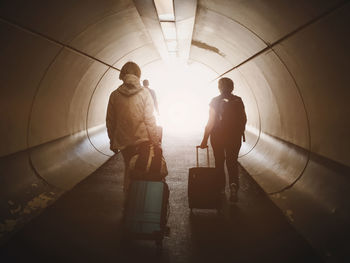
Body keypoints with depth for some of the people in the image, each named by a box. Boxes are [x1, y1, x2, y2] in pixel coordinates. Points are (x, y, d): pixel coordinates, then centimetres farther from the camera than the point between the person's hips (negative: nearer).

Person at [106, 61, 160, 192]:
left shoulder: (114, 95, -2)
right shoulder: (144, 93, -10)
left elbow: (110, 121, 4)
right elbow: (150, 120, -11)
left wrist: (113, 142, 15)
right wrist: (155, 142, -3)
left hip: (123, 141, 3)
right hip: (142, 140, -2)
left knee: (128, 169, 19)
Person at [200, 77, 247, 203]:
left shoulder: (215, 101, -11)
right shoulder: (238, 100, -1)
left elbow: (211, 122, -14)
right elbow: (244, 119, 7)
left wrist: (205, 139, -9)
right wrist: (241, 133, 23)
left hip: (218, 137, -2)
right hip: (234, 137, 2)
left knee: (219, 162, 15)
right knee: (232, 162, 12)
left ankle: (221, 189, 25)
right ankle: (233, 184, -13)